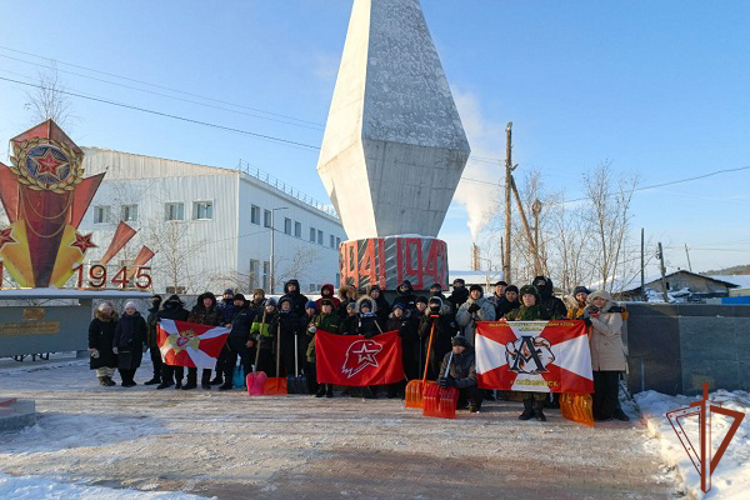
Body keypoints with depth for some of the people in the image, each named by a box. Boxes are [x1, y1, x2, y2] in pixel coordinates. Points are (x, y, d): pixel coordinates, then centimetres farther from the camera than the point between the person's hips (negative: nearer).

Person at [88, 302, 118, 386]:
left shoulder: (115, 321, 10)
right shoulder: (95, 322, -3)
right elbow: (91, 336, -7)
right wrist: (92, 347, -14)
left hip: (111, 348, 4)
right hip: (100, 349, -4)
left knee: (112, 364, 7)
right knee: (101, 364, -1)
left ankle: (108, 378, 19)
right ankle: (102, 378, 10)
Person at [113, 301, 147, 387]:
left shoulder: (140, 320, 7)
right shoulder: (122, 320, 5)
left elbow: (144, 333, 10)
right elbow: (117, 333, 3)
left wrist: (145, 344, 6)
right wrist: (115, 345, -4)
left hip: (136, 346, 1)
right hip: (124, 346, -1)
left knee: (133, 365, 4)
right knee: (123, 365, -4)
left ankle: (130, 380, 19)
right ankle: (125, 381, 7)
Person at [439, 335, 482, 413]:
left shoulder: (473, 357, -22)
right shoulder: (448, 356, -7)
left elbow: (472, 379, -31)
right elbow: (442, 374, 0)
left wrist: (454, 383, -46)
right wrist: (441, 380, -26)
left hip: (470, 387, -5)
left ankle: (474, 404, 2)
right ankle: (463, 402, 14)